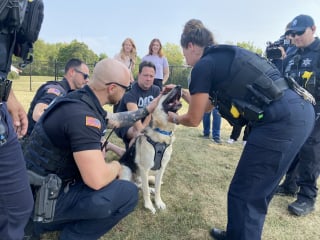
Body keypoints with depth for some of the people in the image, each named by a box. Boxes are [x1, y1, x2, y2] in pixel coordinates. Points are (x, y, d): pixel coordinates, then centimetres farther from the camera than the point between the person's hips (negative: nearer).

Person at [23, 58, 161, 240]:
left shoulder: (81, 99, 2)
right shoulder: (81, 115, -28)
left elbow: (113, 120, 19)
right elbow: (97, 180, -32)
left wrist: (147, 110, 19)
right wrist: (115, 166, -11)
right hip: (45, 197, -9)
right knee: (128, 193, -12)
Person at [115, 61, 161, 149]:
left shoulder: (156, 90, -4)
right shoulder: (131, 90, -24)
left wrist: (144, 127, -26)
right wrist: (140, 130, -51)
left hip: (143, 123, 7)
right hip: (124, 124, -6)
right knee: (139, 135, -34)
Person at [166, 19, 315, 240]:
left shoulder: (203, 66, -4)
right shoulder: (225, 57, 22)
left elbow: (194, 119, 5)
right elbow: (207, 104, 31)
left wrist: (175, 119, 24)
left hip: (280, 122, -10)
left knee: (244, 194, 5)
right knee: (256, 192, 21)